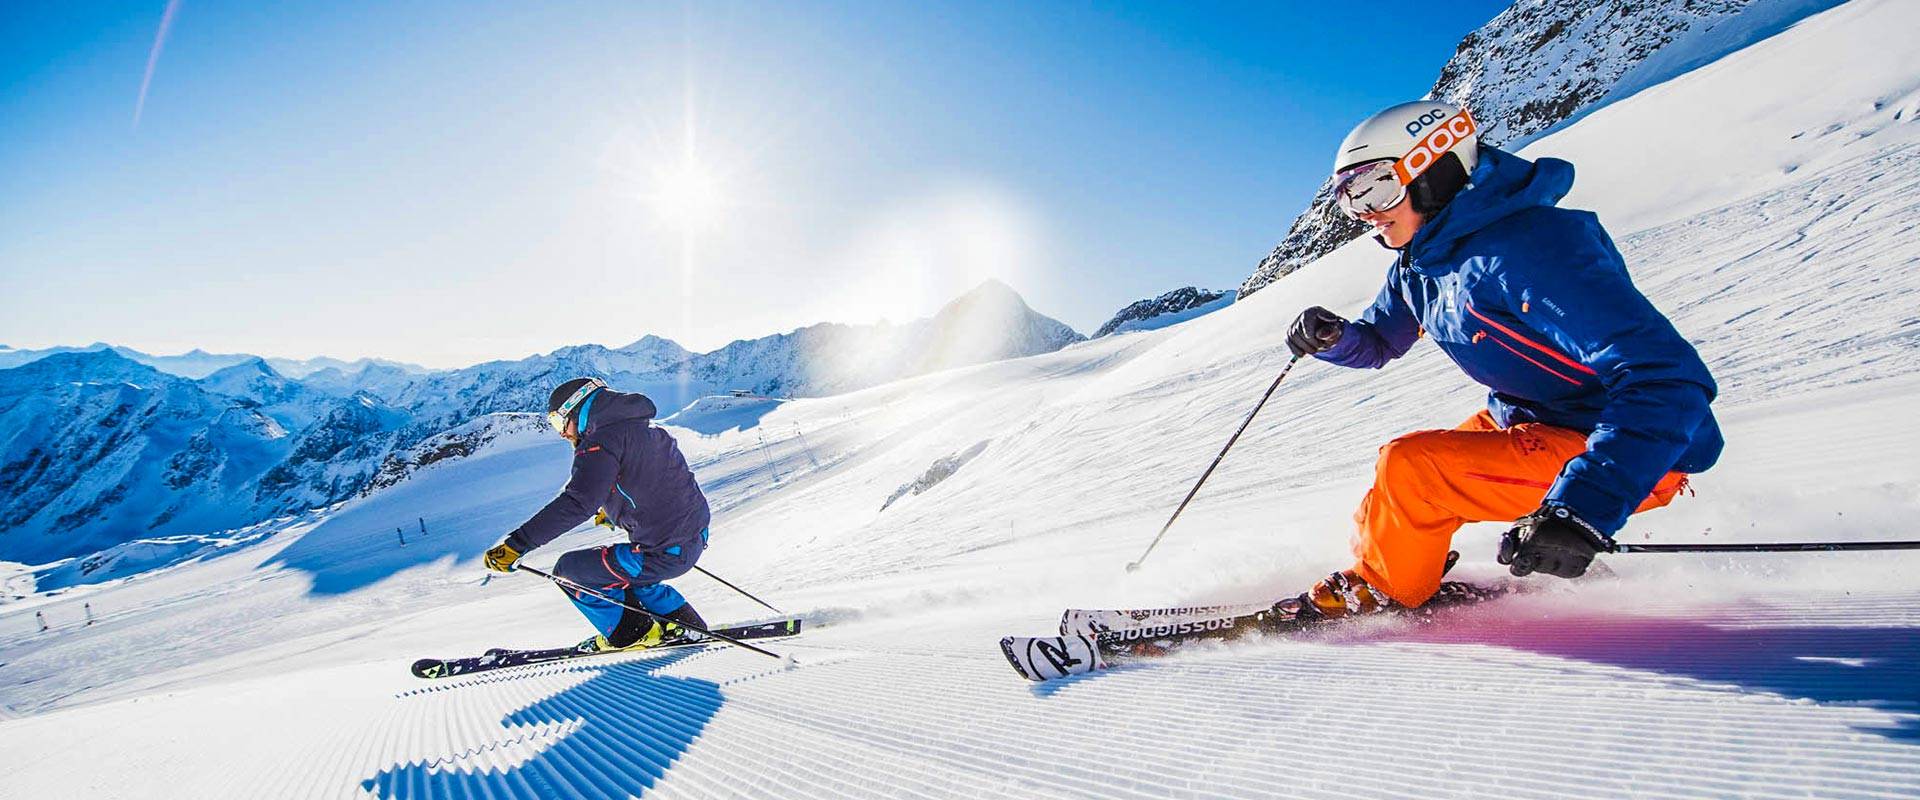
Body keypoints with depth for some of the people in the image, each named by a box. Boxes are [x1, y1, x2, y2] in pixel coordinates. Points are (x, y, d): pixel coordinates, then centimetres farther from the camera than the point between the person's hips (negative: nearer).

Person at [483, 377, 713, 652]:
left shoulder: (600, 443, -12)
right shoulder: (644, 427, 16)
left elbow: (576, 504, -24)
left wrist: (516, 544, -22)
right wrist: (612, 508, 46)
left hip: (662, 552, -9)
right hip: (696, 538, 9)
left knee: (569, 570, 7)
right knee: (624, 572, 32)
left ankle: (633, 634, 17)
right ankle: (684, 625, 30)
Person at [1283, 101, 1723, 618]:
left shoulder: (1528, 246, -28)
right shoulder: (1418, 263, 0)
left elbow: (1666, 378, -33)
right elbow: (1377, 342, 17)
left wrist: (1583, 509, -45)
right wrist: (1332, 338, -9)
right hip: (1527, 422, 9)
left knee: (1411, 468, -22)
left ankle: (1377, 594, 3)